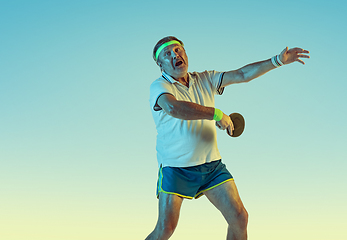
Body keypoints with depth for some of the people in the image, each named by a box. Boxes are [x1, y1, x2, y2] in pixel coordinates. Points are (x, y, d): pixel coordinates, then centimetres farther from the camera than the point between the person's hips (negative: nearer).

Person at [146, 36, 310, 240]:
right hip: (176, 167, -5)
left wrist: (278, 60, -4)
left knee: (239, 218, -2)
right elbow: (173, 108, -30)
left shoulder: (205, 79, 10)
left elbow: (242, 74, 6)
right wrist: (216, 114, -28)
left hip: (212, 164, 5)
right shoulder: (159, 86, -8)